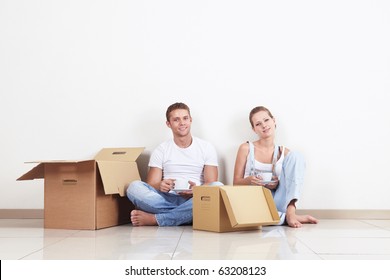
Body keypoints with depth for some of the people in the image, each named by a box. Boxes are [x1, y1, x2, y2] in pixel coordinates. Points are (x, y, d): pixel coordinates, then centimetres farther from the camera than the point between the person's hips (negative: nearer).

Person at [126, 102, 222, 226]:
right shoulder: (161, 150, 12)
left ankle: (154, 219, -29)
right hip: (167, 199, 0)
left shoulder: (207, 147, 11)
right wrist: (160, 186, -20)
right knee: (134, 187, -24)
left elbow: (211, 183, 3)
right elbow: (151, 185, 5)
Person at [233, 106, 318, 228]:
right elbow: (236, 182, 7)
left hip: (276, 202, 2)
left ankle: (290, 212, -25)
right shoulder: (246, 148, 5)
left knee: (296, 156, -11)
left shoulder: (284, 153, 10)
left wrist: (276, 185, -10)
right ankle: (285, 217, -19)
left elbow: (287, 184, 13)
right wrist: (249, 180, -16)